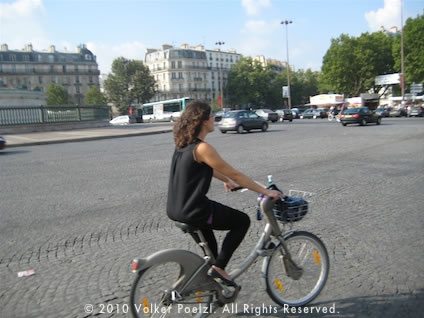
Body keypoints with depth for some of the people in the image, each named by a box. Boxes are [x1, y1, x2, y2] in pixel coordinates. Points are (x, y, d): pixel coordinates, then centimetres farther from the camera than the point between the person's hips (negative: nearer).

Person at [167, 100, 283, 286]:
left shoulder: (183, 143, 8)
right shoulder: (202, 148, -19)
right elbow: (235, 175, -17)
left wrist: (226, 181, 31)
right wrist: (266, 192, -10)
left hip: (174, 208, 9)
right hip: (191, 211, -9)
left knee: (207, 211, 38)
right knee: (243, 221, 7)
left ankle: (212, 263, 46)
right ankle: (218, 267, 9)